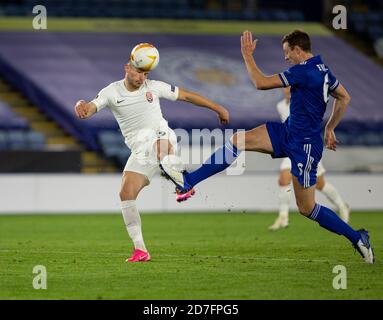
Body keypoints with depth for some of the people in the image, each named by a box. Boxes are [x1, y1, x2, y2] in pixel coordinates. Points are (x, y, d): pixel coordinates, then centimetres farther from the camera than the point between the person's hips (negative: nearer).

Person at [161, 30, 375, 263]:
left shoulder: (304, 71, -23)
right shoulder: (322, 69, 5)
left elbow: (261, 83, -21)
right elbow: (344, 99, 18)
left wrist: (248, 55, -9)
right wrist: (330, 129, 26)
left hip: (304, 146, -10)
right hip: (288, 132, 10)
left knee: (306, 208, 0)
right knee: (238, 140, -2)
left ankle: (357, 238, 14)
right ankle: (188, 181, -1)